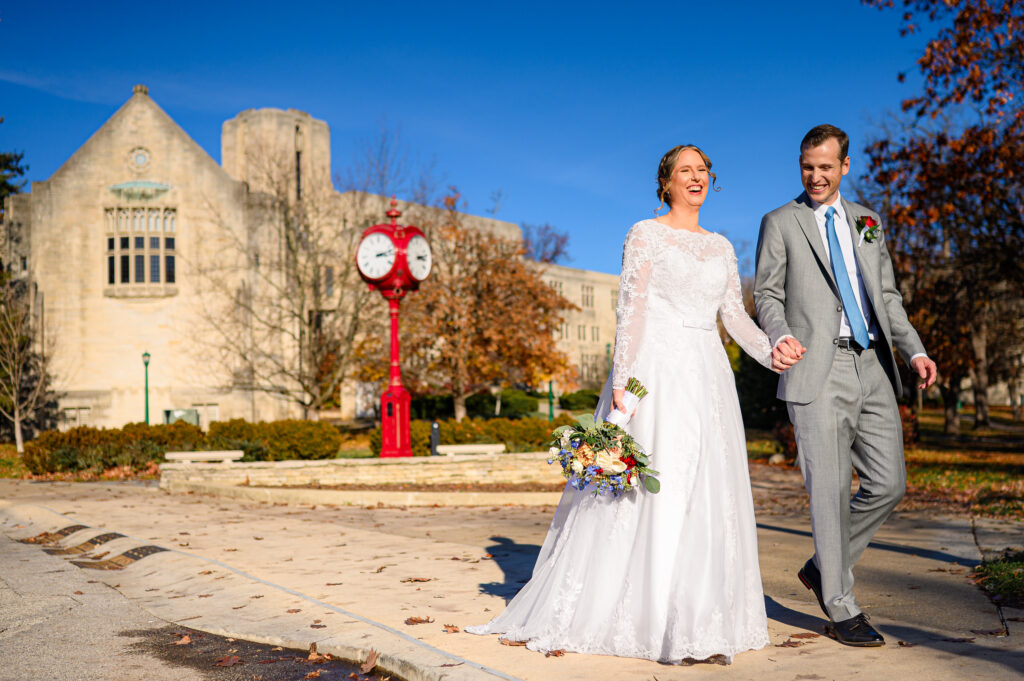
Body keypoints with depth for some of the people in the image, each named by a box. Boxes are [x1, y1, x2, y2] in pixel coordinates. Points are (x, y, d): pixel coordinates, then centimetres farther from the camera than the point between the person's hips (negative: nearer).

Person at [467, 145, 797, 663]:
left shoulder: (721, 246, 18)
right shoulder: (645, 234, 2)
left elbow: (735, 315, 14)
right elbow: (630, 310, -6)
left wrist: (769, 352, -4)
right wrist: (621, 380, -15)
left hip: (708, 377, 6)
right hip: (656, 372, -6)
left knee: (709, 496, 3)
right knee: (653, 488, -8)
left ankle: (700, 624, 11)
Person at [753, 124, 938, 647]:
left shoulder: (867, 222, 20)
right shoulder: (780, 223, 7)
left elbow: (887, 296, 20)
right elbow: (766, 294, 3)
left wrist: (914, 350, 6)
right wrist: (779, 335, -18)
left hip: (873, 368, 5)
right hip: (818, 370, -5)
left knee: (888, 484, 3)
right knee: (830, 491, -4)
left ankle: (823, 569, 23)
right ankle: (841, 610, 8)